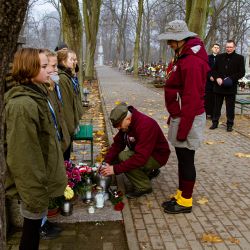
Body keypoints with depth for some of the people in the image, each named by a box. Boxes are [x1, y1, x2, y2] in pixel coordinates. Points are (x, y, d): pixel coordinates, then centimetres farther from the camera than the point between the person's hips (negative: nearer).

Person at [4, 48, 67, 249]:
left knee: (34, 225, 25)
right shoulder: (23, 105, -27)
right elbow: (24, 156, -26)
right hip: (33, 181, -9)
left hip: (40, 176, 9)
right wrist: (34, 194, -21)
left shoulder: (35, 94, 6)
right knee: (32, 226, 9)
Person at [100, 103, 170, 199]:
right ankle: (150, 171, 16)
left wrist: (116, 169, -36)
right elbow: (117, 144, -2)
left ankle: (144, 187, -9)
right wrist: (107, 161, -17)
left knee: (123, 157, -27)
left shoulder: (145, 125, -33)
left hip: (157, 157, -9)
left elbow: (141, 158, -37)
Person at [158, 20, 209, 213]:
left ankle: (186, 202, 16)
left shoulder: (192, 61, -20)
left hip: (188, 118, -10)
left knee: (186, 160, 2)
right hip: (179, 116, 10)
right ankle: (180, 195, 30)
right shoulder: (182, 57, 12)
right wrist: (173, 117, 20)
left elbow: (192, 99, -23)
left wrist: (183, 129, -20)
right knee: (182, 158, 17)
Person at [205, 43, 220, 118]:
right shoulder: (207, 58, 7)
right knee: (207, 97, 0)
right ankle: (206, 113, 6)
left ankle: (212, 113, 5)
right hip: (208, 81, 0)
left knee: (214, 98, 1)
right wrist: (210, 77, -10)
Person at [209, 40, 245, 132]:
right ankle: (215, 122, 18)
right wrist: (217, 78, -9)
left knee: (230, 107, 4)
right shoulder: (220, 57, 9)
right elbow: (214, 70, 10)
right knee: (217, 106, 8)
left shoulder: (239, 58, 2)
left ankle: (230, 124, 14)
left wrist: (231, 79, -15)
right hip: (219, 86, 2)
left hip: (231, 87, -2)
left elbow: (242, 72, -2)